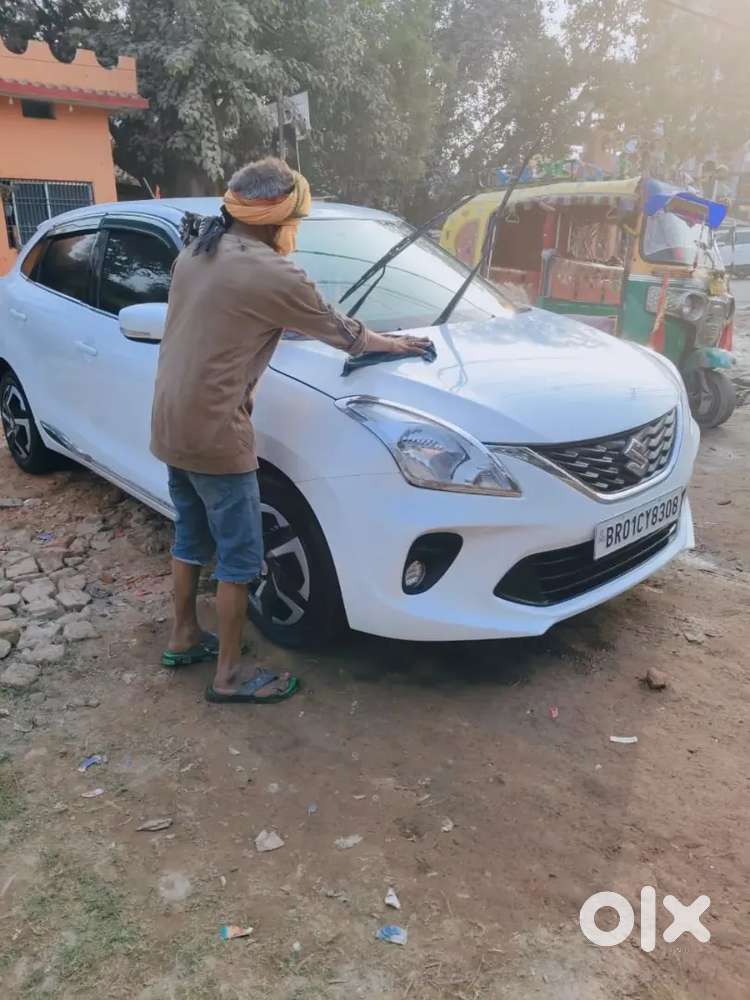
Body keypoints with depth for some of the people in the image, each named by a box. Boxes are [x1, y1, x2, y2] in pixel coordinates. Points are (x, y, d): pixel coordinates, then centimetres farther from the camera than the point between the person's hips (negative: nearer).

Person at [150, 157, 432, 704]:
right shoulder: (270, 273, -16)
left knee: (191, 539, 22)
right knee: (240, 558, 4)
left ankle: (184, 638, 37)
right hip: (214, 435, -9)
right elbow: (334, 327, -4)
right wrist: (387, 343, 12)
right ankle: (230, 675, 16)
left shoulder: (194, 253, 9)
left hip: (171, 425, 9)